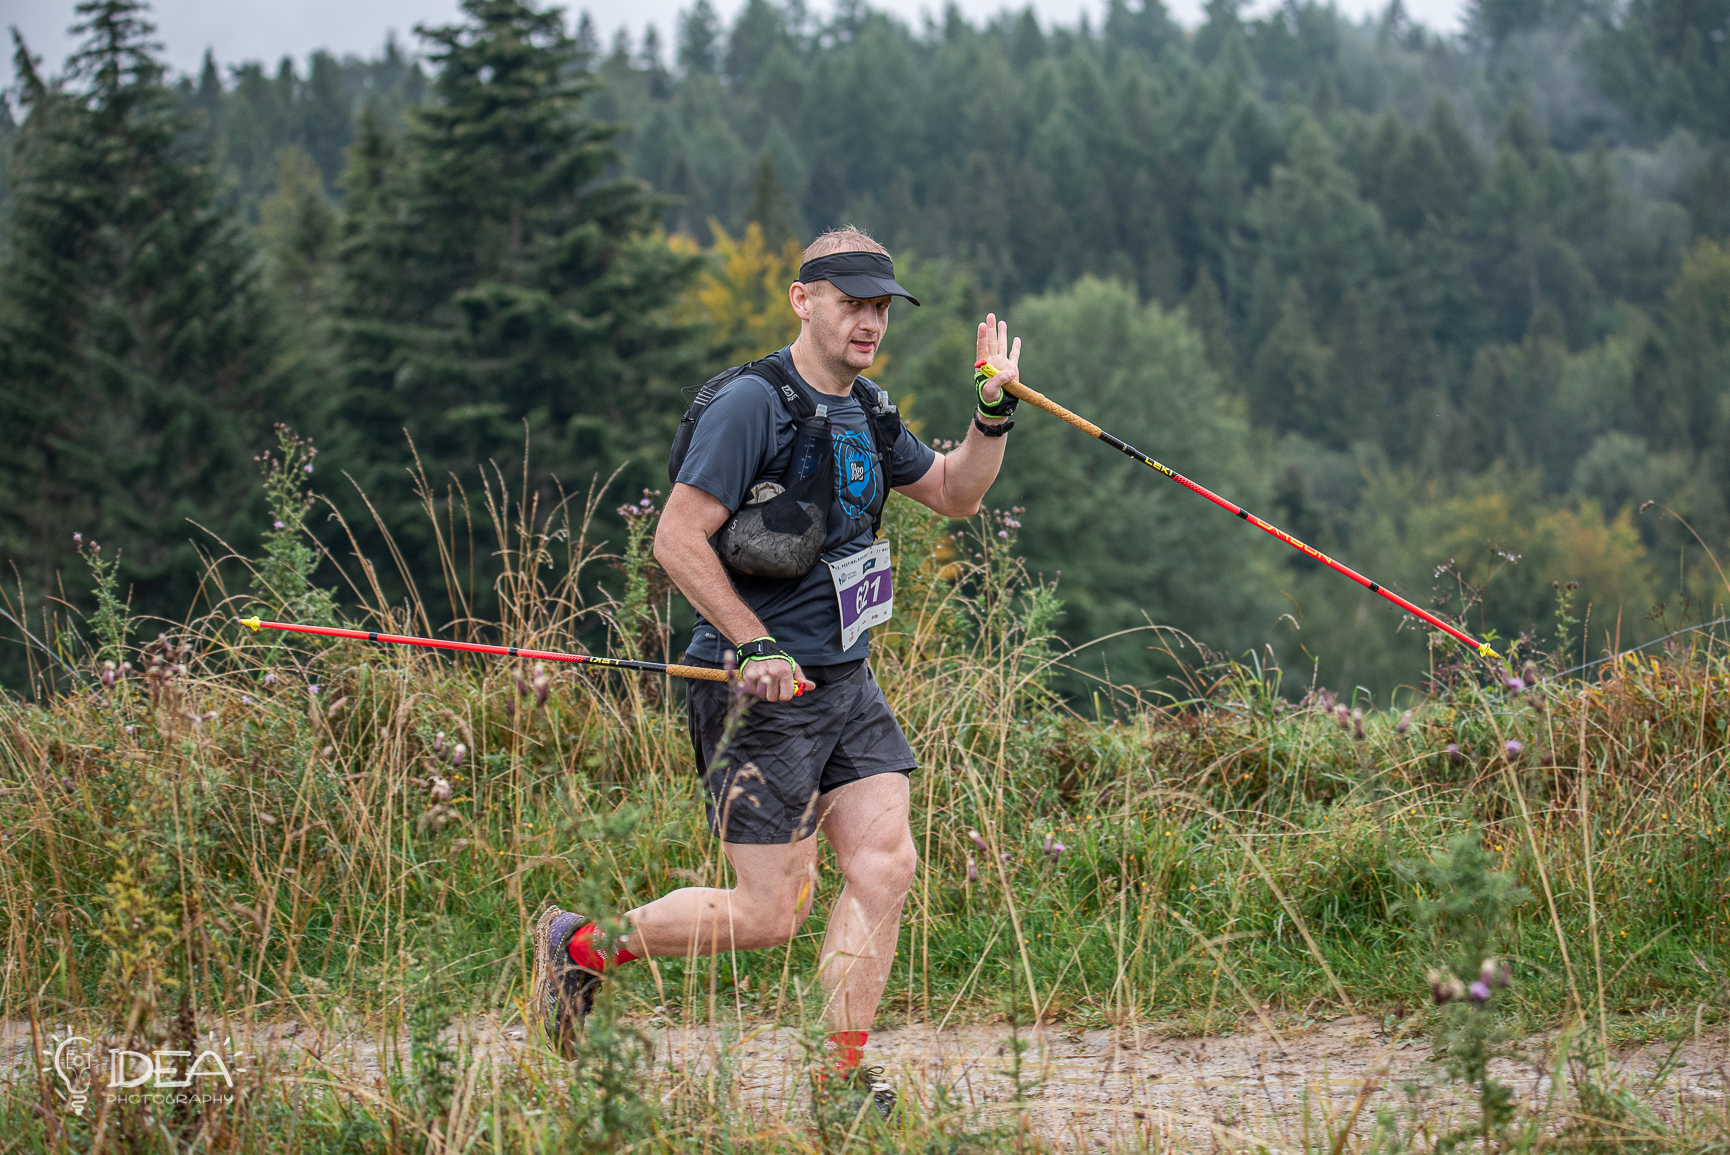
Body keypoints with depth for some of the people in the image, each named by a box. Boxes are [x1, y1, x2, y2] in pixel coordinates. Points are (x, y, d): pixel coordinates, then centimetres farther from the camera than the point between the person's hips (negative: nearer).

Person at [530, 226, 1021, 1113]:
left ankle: (840, 1074, 4)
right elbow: (678, 542, -17)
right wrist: (758, 649, -19)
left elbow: (955, 494, 25)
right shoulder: (753, 404, -15)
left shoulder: (868, 414, 12)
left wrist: (993, 414, 8)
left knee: (884, 864, -4)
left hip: (845, 685, 8)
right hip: (762, 696, -8)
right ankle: (580, 946, 14)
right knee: (770, 915, -5)